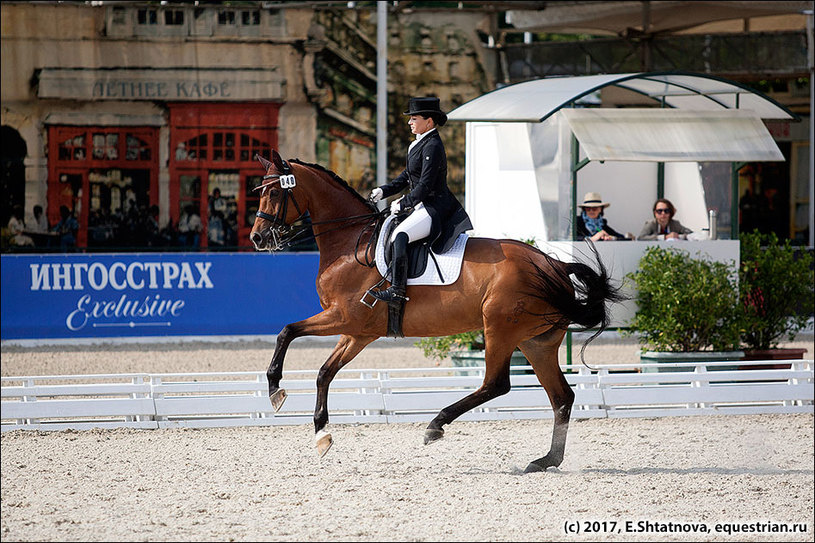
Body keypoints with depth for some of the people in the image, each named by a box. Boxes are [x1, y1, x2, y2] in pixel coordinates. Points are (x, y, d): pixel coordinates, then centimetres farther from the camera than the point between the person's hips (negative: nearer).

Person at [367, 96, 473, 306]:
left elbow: (425, 186, -20)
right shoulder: (420, 143, 15)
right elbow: (407, 176, 23)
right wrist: (384, 191, 11)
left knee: (399, 236, -30)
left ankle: (397, 291, -35)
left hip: (435, 208, -11)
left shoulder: (432, 146, -16)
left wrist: (402, 204, -12)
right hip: (423, 207, 11)